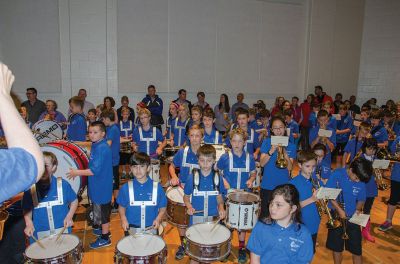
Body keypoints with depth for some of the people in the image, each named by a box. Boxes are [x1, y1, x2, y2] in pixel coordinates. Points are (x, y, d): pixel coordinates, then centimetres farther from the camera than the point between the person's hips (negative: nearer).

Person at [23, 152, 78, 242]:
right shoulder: (31, 188, -6)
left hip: (62, 231, 0)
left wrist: (69, 217, -10)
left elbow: (74, 201, 2)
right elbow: (27, 209, 5)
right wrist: (29, 224, -10)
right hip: (40, 235, 1)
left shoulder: (63, 184, -10)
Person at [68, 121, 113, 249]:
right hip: (97, 186, 10)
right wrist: (79, 171, 11)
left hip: (102, 187, -10)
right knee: (99, 210, 24)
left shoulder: (102, 148, -25)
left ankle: (105, 238, 19)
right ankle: (104, 229, 42)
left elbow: (95, 170, -28)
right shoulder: (96, 145, 6)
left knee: (102, 211, 4)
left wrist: (77, 172, -20)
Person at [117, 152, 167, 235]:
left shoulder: (157, 187, -9)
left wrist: (158, 219, -14)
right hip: (131, 230, 0)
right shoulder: (126, 188, -7)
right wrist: (123, 219, -10)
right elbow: (122, 206, 6)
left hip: (151, 229, 0)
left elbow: (163, 207, 2)